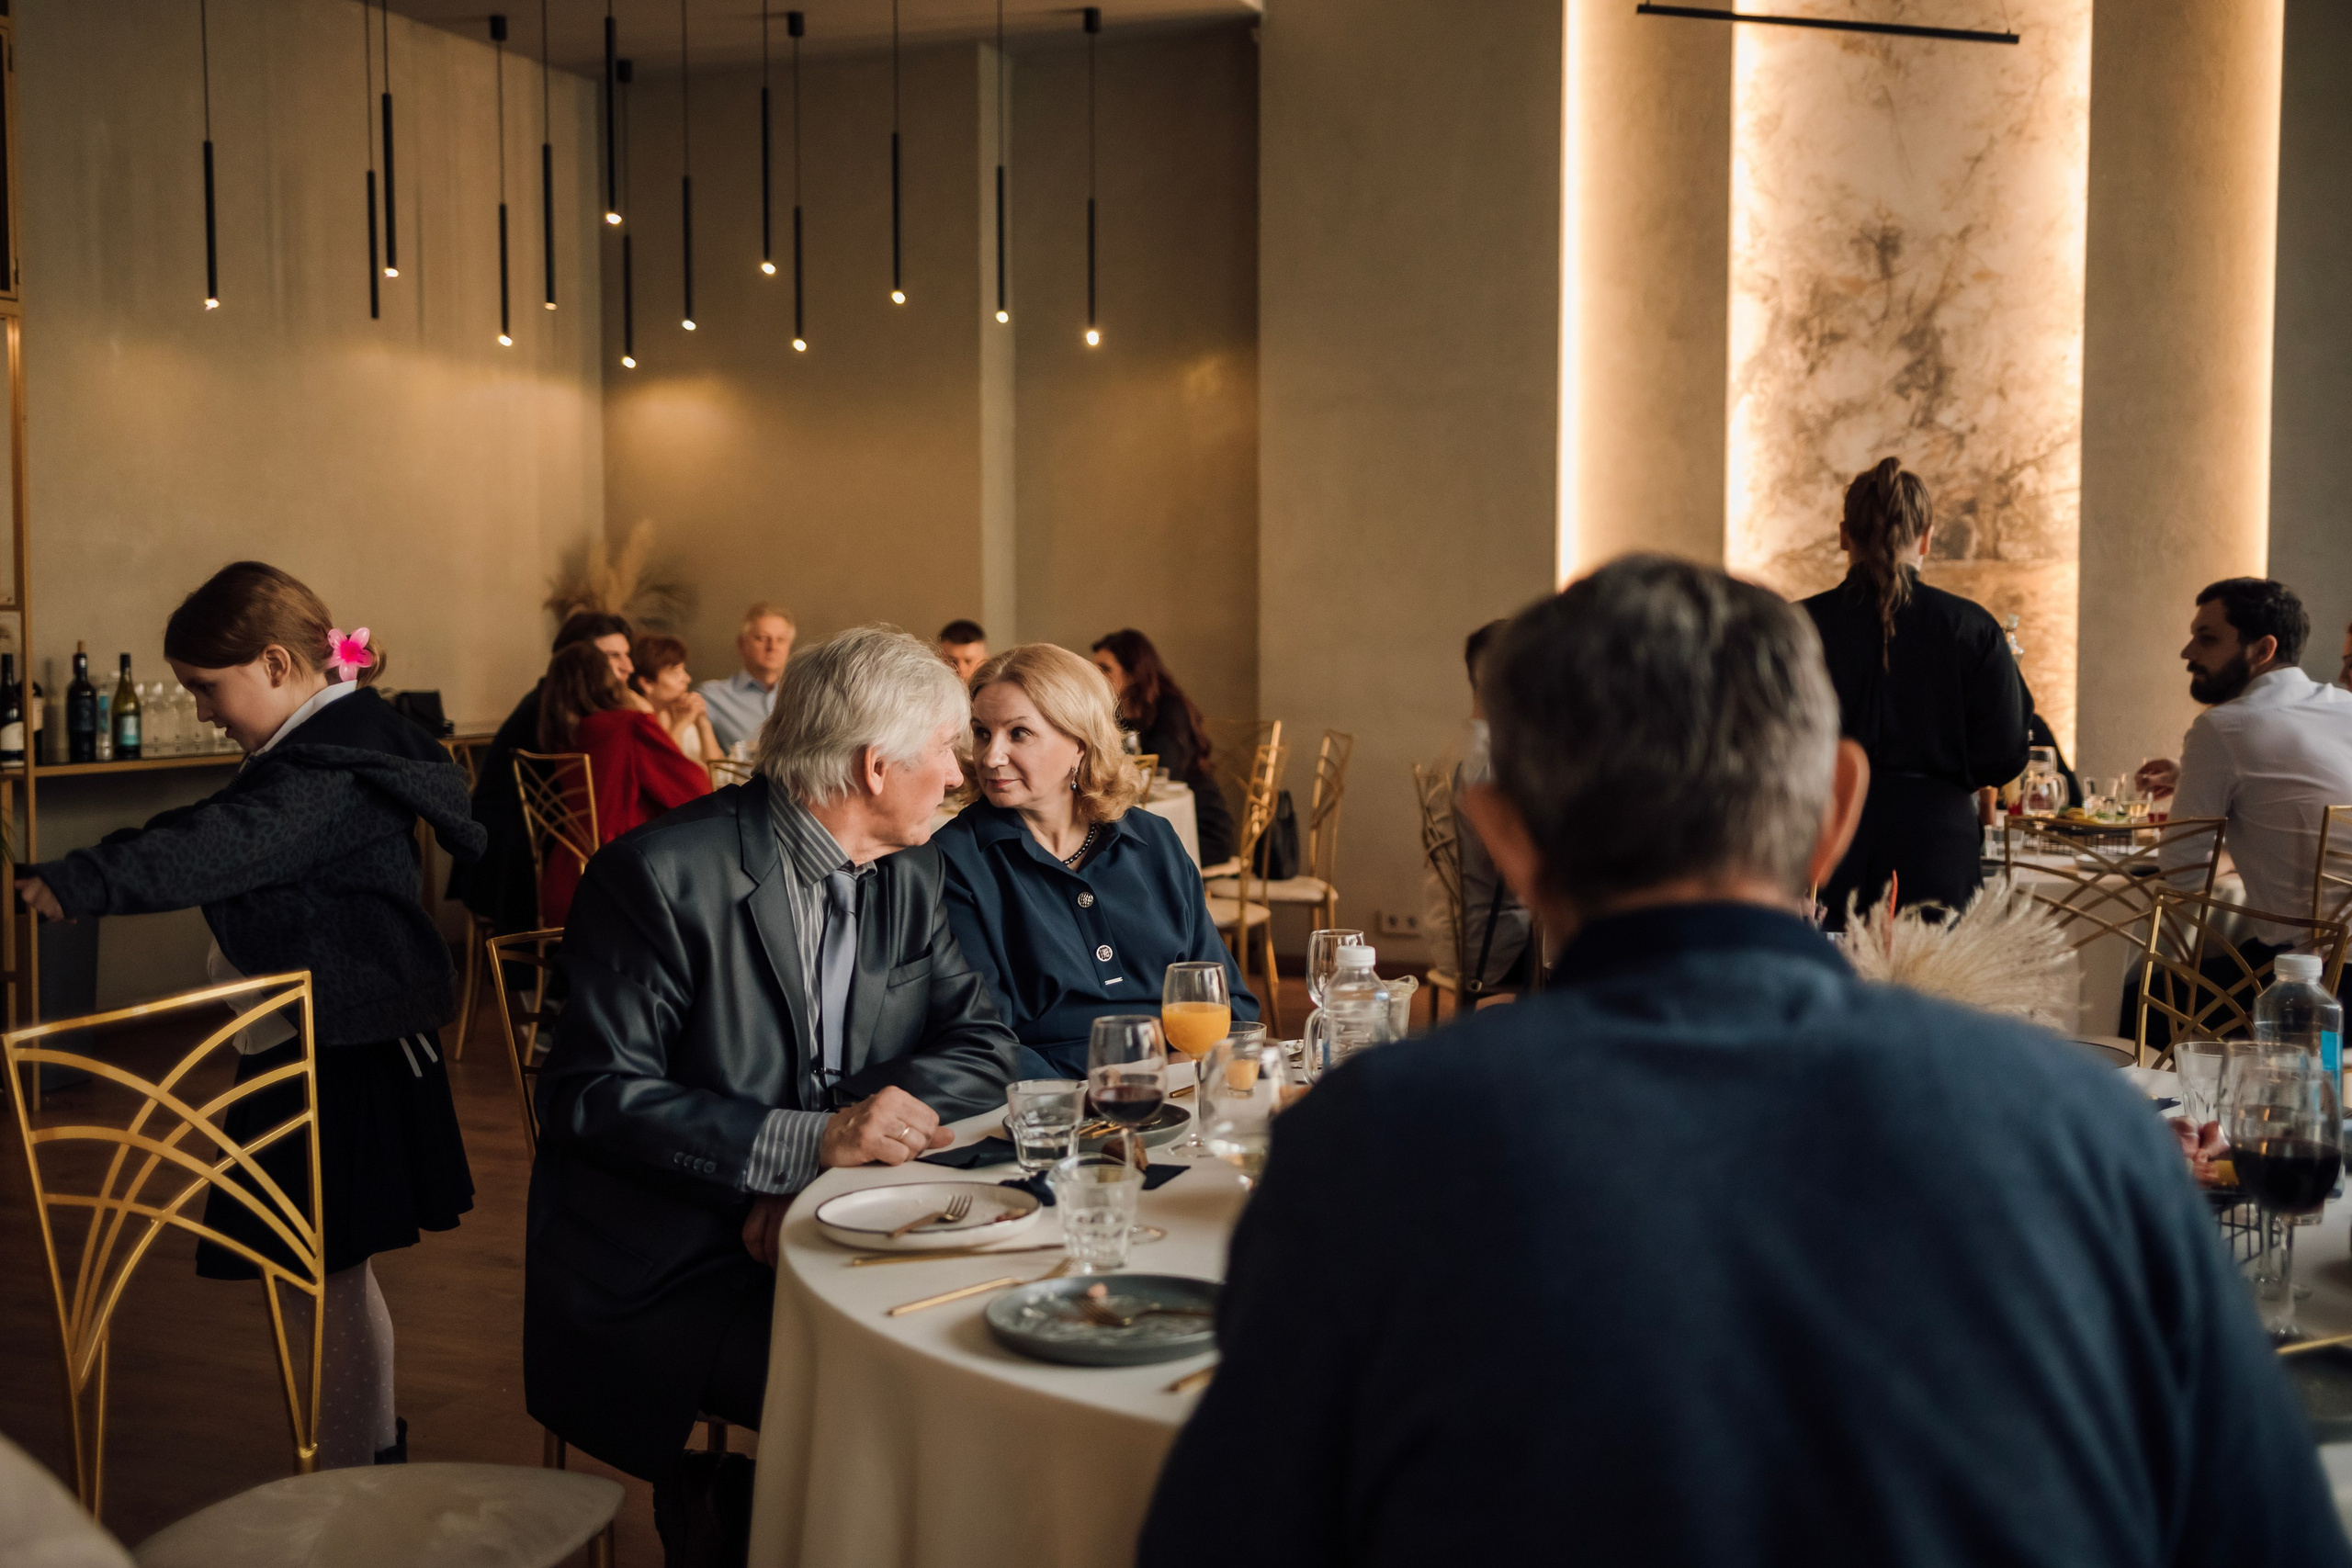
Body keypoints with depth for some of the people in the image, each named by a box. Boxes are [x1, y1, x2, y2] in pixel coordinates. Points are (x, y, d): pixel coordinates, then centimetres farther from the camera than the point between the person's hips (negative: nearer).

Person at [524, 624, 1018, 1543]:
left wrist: (830, 1156, -13)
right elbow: (590, 1097, -15)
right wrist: (809, 1142, -25)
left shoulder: (911, 883, 8)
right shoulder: (663, 875, -12)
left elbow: (982, 1046, 6)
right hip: (664, 1273, -6)